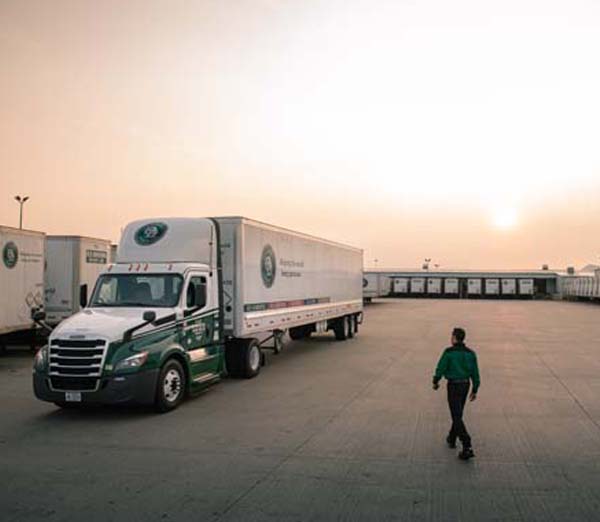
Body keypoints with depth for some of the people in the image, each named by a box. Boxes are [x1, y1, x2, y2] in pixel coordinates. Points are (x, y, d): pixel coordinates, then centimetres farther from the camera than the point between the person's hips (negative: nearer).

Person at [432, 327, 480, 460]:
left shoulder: (449, 352, -15)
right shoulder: (470, 353, 1)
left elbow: (440, 368, -13)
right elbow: (475, 373, 2)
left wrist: (436, 382, 5)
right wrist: (475, 390, 10)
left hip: (453, 386, -6)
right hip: (465, 385, 6)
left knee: (457, 417, -6)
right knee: (458, 413, 24)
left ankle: (467, 447, -15)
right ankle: (452, 439, 38)